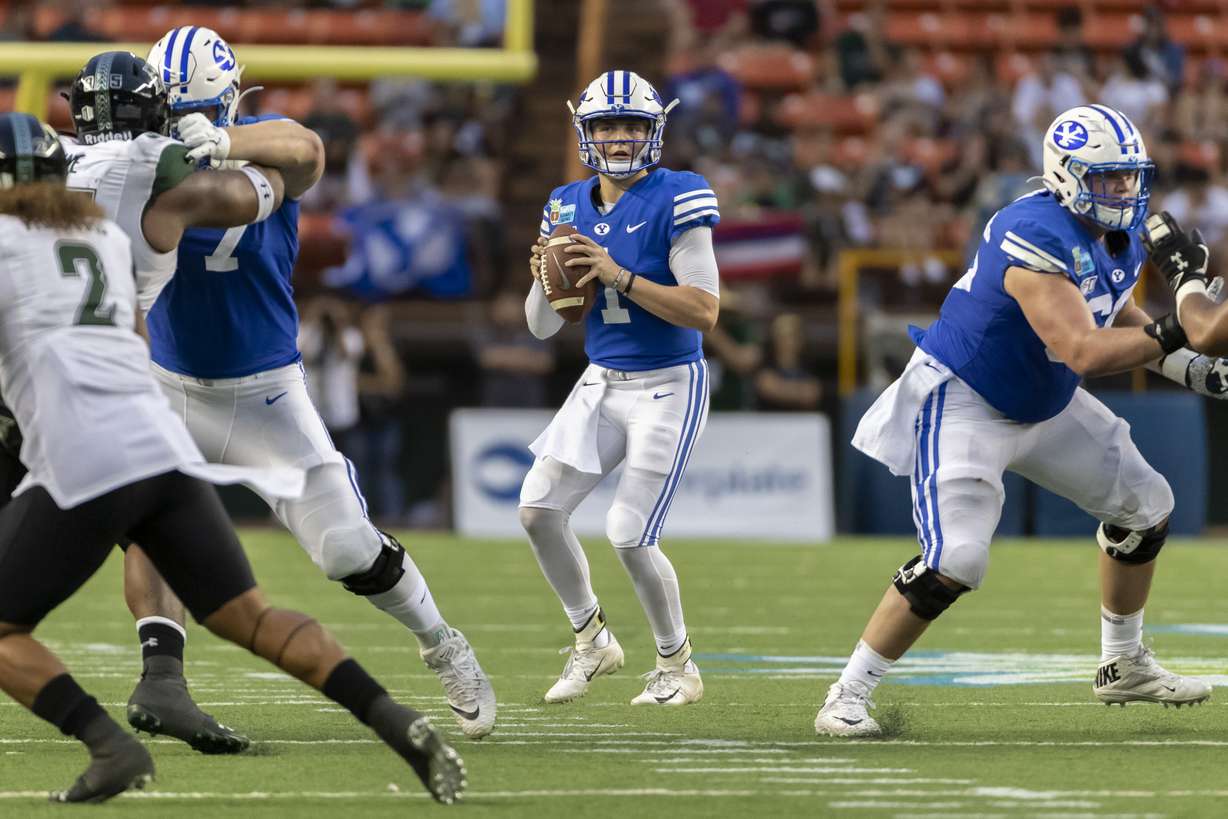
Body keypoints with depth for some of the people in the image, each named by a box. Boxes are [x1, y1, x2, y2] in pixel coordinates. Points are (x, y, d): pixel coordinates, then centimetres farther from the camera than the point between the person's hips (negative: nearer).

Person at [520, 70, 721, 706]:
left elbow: (705, 312, -22)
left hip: (667, 386, -6)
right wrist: (547, 277, -13)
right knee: (538, 509, -4)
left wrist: (619, 276, -27)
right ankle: (592, 641, 16)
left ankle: (677, 666, 11)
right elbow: (542, 326, 8)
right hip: (601, 385, 6)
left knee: (629, 534, -10)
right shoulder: (569, 207, 5)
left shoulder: (675, 201, -14)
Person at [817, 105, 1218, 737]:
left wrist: (1185, 361, -2)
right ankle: (847, 697, -9)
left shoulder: (1118, 238, -2)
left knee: (1144, 506, 14)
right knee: (954, 562, -21)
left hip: (1043, 403, 10)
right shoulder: (1037, 240, -32)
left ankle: (1124, 666, 31)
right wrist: (1173, 335, -38)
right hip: (962, 402, -10)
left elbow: (1116, 319, 13)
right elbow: (1083, 353, -38)